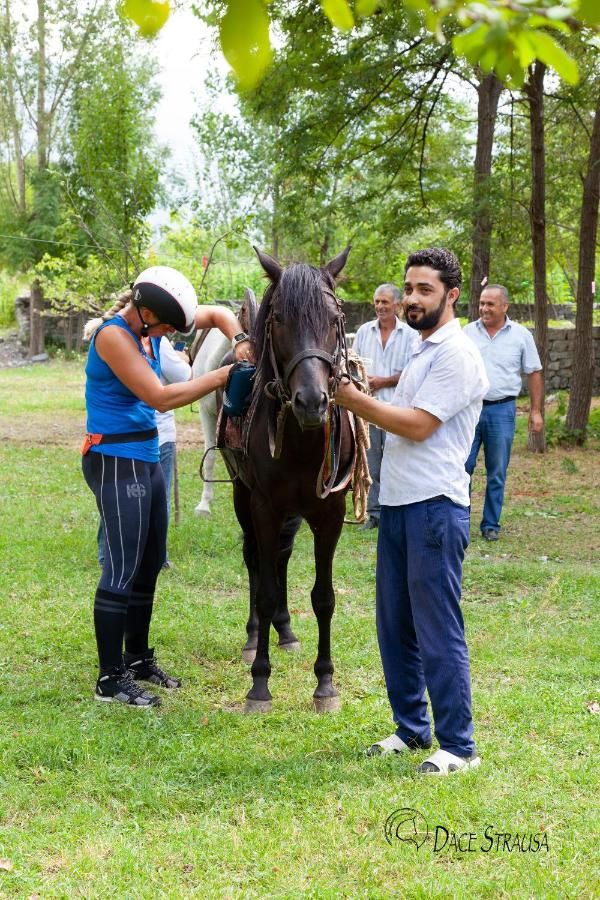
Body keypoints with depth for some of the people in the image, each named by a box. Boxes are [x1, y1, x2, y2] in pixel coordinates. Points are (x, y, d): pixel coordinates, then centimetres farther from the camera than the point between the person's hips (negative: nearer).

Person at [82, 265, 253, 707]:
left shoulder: (146, 322, 5)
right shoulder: (113, 334, -19)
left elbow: (217, 314, 14)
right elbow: (160, 397, -23)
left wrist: (239, 341, -6)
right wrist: (223, 375, -19)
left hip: (147, 459, 9)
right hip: (117, 463, -9)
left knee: (150, 566, 16)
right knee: (122, 570, -6)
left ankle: (138, 660, 28)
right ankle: (110, 679, 1)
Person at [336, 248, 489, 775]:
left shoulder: (456, 355, -12)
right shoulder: (423, 352, 18)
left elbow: (417, 425, -18)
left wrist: (354, 399, -15)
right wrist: (356, 398, 10)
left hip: (434, 508, -10)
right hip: (398, 504, 10)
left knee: (438, 632, -6)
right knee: (395, 626, 14)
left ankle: (459, 746, 1)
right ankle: (411, 729, 26)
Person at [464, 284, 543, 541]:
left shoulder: (521, 335, 1)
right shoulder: (468, 332, 4)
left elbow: (534, 374, 5)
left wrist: (536, 411, 1)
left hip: (502, 410, -1)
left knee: (497, 473, 6)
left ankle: (491, 525, 16)